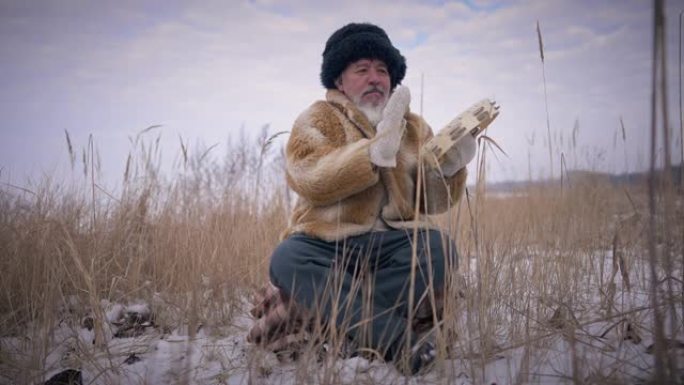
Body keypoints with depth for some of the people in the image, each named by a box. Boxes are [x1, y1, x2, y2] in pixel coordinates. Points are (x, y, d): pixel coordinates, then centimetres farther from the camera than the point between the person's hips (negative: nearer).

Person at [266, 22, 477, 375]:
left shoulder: (414, 126, 15)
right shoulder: (317, 119, 4)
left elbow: (432, 201, 8)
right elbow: (311, 180, -17)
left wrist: (449, 168, -14)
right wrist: (376, 151, -27)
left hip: (393, 242, 3)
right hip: (328, 245, -2)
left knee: (439, 248, -27)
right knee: (287, 258, -32)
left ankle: (321, 323, -30)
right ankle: (394, 341, -43)